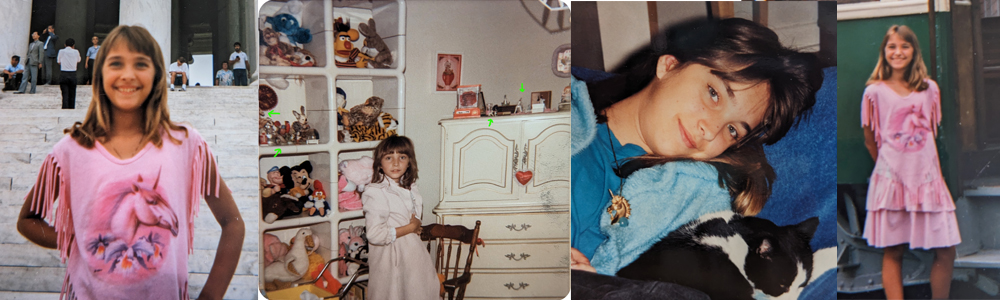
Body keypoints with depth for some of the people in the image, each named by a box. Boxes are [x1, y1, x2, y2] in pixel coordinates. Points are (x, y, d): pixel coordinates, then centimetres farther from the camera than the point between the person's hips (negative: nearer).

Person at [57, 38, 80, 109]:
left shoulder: (61, 51, 0)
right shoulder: (76, 52, 0)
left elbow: (59, 62, 8)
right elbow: (78, 61, 15)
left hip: (64, 74, -1)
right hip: (73, 74, 1)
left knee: (65, 94, -3)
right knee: (72, 94, 10)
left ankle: (65, 108, -13)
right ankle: (71, 108, 16)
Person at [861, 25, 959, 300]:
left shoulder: (929, 88, 10)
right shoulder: (875, 91, 1)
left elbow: (933, 133, 17)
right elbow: (870, 140, 8)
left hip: (927, 175, 3)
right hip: (891, 177, -3)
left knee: (946, 251, -1)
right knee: (892, 252, 0)